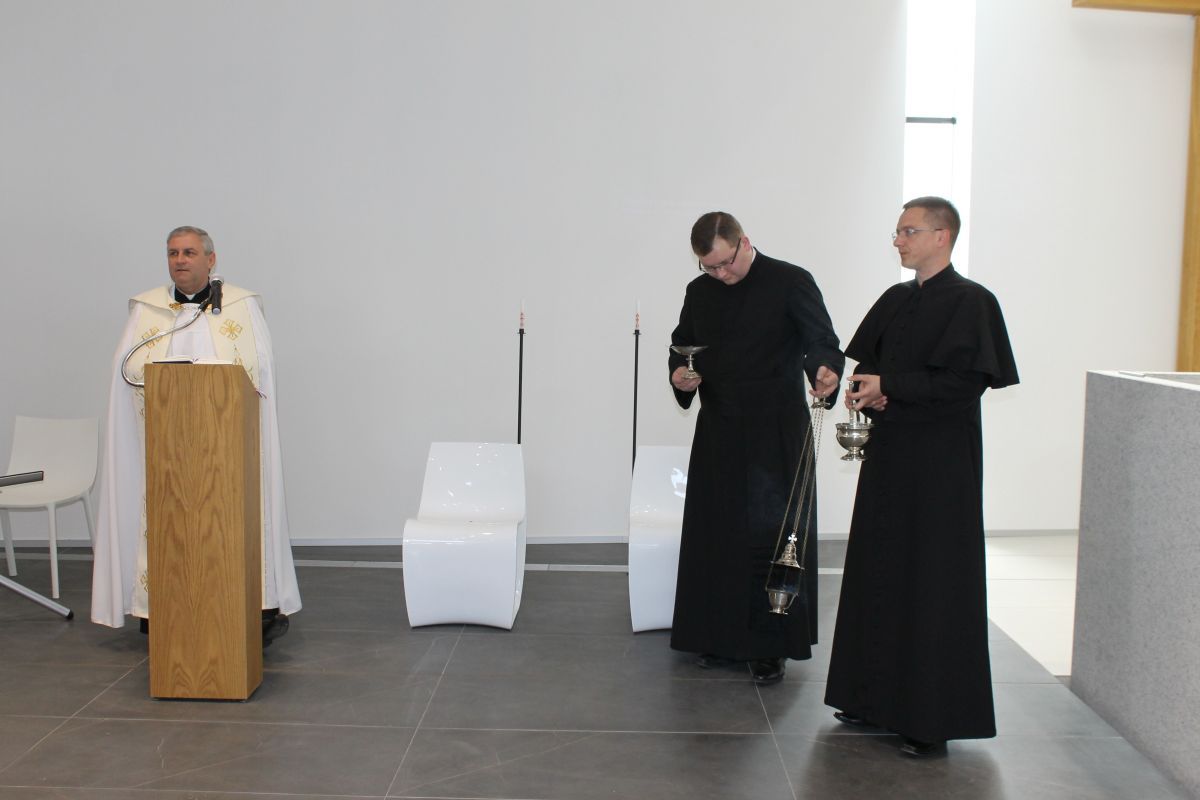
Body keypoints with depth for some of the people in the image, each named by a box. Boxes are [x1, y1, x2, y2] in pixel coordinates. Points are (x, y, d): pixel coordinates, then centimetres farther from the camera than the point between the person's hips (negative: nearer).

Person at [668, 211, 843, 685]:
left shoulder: (790, 282, -6)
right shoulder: (699, 292, 11)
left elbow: (820, 340, -12)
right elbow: (681, 345, 20)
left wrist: (825, 370, -34)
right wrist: (679, 374, -3)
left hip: (777, 436, -5)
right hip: (718, 434, 5)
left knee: (772, 536, -2)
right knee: (715, 537, 8)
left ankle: (771, 647, 8)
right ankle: (722, 637, 21)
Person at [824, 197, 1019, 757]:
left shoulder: (970, 301, -9)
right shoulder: (896, 300, 13)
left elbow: (965, 382, -17)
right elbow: (869, 362, 18)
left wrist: (888, 388, -17)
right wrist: (866, 389, -4)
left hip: (941, 461, -8)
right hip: (889, 451, 8)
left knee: (934, 582, -4)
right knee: (879, 574, 10)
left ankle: (934, 717, 5)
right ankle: (879, 698, 21)